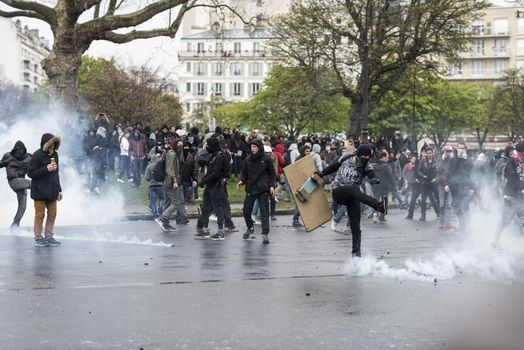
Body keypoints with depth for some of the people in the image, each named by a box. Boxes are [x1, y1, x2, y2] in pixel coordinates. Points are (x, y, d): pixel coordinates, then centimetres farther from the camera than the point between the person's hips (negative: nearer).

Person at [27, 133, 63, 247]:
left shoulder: (54, 154, 8)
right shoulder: (37, 155, -11)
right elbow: (30, 173, -12)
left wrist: (59, 189, 14)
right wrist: (46, 169, -22)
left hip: (51, 191, 6)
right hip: (40, 191, -6)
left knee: (52, 214, 7)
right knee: (40, 214, 2)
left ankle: (48, 236, 17)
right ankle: (38, 238, 11)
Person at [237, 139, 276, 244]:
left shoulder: (266, 159, -1)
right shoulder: (248, 160, 7)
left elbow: (272, 173, 5)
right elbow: (244, 172, 13)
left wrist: (271, 185, -5)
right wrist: (241, 180, -7)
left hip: (263, 189, -4)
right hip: (250, 189, 4)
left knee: (264, 211, -6)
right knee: (246, 210, 7)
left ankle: (265, 234, -5)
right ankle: (250, 228, 32)